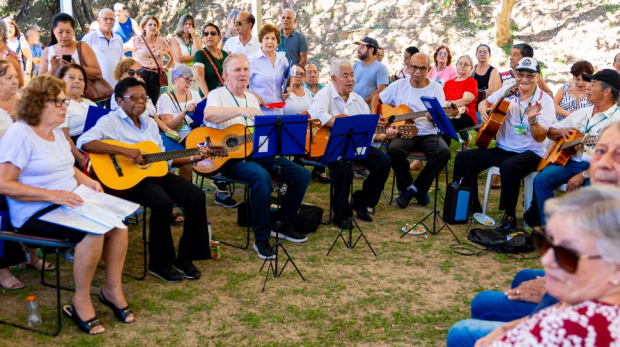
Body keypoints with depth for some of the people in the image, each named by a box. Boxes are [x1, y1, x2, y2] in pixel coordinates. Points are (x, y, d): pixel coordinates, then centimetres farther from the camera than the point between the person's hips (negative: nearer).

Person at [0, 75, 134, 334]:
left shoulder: (56, 132, 12)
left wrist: (87, 181, 3)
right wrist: (52, 195, -25)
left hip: (68, 204, 8)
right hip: (36, 212, -8)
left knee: (118, 224, -13)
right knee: (93, 233, -30)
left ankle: (112, 289, 4)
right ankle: (80, 301, -11)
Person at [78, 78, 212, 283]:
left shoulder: (150, 123, 17)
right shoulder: (111, 121, -5)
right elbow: (84, 142, -24)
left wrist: (192, 159, 6)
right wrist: (124, 150, -29)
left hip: (154, 172, 7)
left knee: (196, 196, -13)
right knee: (163, 203, -33)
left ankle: (185, 258, -2)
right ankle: (160, 263, -13)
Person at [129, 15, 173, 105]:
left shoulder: (161, 41, 10)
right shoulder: (136, 40, 0)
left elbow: (173, 57, 22)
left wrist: (167, 68, 11)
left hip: (156, 77, 3)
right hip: (141, 75, -3)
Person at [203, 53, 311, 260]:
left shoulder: (251, 98, 20)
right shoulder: (217, 95, -2)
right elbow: (208, 115, -27)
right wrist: (241, 111, -37)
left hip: (257, 152, 7)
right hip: (230, 156, -7)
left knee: (302, 175, -6)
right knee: (261, 177, -37)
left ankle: (284, 226, 9)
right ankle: (261, 239, -24)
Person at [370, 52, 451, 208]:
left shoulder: (436, 88, 1)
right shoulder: (399, 85, 5)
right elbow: (376, 99, 16)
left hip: (428, 135, 0)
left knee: (444, 152, -30)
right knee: (394, 150, -34)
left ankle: (418, 188, -10)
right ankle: (407, 186, -7)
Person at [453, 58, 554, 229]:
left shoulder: (545, 101, -9)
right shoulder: (507, 91, 3)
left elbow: (540, 137, -16)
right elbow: (484, 102, 18)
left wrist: (532, 120, -36)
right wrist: (483, 110, -6)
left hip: (530, 152, -5)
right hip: (502, 149, 5)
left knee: (509, 166, -38)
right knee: (464, 157, -11)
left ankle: (510, 216, -18)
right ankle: (470, 207, 1)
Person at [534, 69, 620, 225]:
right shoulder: (582, 113, 16)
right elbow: (551, 132, 24)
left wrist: (583, 175, -23)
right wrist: (560, 132, -1)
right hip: (571, 162, 6)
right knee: (541, 179, -19)